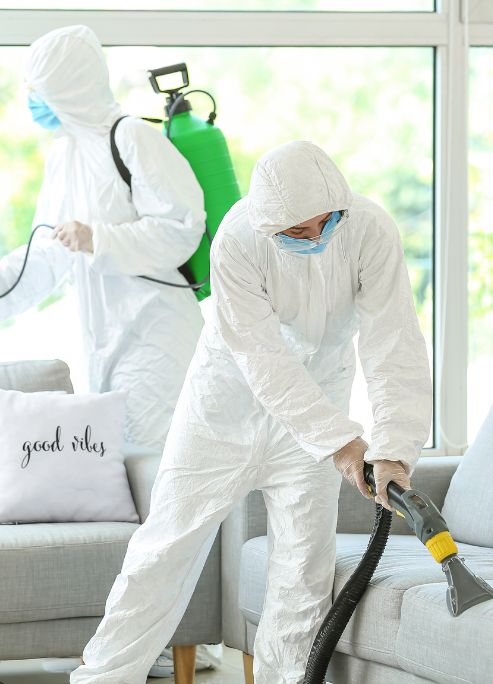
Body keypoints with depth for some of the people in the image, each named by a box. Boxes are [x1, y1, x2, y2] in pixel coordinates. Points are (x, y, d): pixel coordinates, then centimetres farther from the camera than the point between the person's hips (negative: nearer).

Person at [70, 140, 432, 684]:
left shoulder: (370, 231, -24)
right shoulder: (237, 242, -29)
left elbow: (393, 347, -27)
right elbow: (264, 360, -31)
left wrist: (394, 449, -38)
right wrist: (338, 439, -37)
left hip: (315, 400, 2)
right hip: (230, 394, -2)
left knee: (306, 560, -1)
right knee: (170, 540, 2)